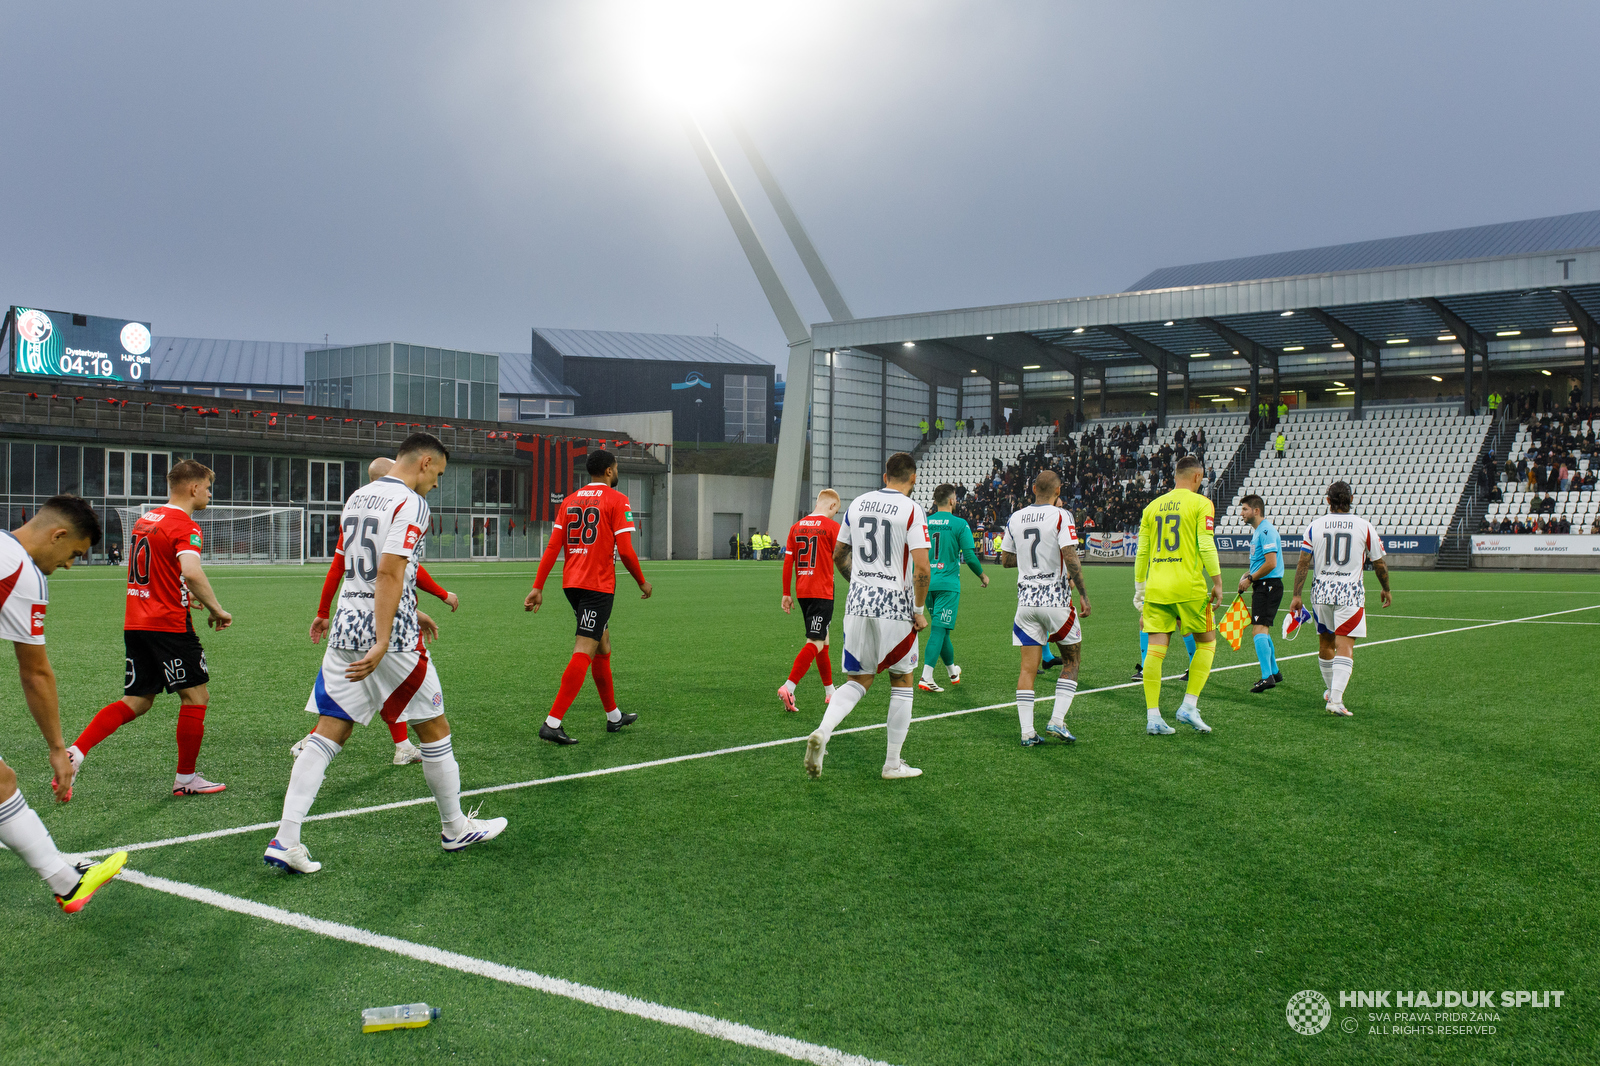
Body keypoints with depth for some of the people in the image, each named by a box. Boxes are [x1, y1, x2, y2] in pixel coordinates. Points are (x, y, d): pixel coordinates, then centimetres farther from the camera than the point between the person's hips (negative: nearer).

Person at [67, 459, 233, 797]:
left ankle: (75, 751, -1)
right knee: (196, 696, 5)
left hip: (135, 625, 8)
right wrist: (216, 610, -21)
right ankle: (186, 778, 12)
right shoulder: (185, 526, -13)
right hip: (169, 626, -8)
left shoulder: (145, 519, 14)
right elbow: (191, 571, -31)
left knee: (137, 701, 14)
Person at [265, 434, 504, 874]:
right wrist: (382, 643, -25)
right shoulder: (411, 504, -11)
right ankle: (455, 829, 22)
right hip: (392, 637, -7)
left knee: (327, 735, 5)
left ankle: (285, 840, -3)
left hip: (345, 630, 7)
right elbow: (389, 574, -21)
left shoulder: (356, 498, 15)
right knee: (434, 730, 9)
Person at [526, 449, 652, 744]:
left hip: (571, 582, 7)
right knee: (584, 652, -9)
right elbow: (626, 551, -11)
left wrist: (538, 587, 6)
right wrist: (643, 582, 3)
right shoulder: (617, 500, -5)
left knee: (603, 644, 19)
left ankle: (613, 715, 30)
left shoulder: (569, 501, 13)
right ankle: (552, 723, -16)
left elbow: (553, 547, 7)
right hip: (599, 584, -7)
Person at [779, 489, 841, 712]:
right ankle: (788, 687, -21)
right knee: (815, 643, -8)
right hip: (822, 592, -7)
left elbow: (788, 562, 9)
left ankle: (830, 691, 26)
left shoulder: (796, 527, 10)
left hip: (802, 592, 7)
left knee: (822, 642, 18)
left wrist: (786, 594, 13)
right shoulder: (832, 526, -6)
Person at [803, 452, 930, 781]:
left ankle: (822, 732, -11)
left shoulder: (857, 504, 8)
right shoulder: (911, 510, -8)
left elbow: (838, 555, 17)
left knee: (859, 680, 14)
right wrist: (920, 611, -5)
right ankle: (893, 764, 17)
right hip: (895, 606, -4)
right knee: (901, 682, 12)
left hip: (858, 603, 4)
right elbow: (921, 566, -16)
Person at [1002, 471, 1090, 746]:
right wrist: (1083, 594, -10)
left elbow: (1006, 560, 14)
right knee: (1071, 660, 13)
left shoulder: (1015, 518, 6)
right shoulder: (1061, 516, -8)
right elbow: (1070, 558, -17)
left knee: (1028, 667, 5)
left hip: (1026, 599, 4)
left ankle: (1027, 732, 2)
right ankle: (1057, 721, 3)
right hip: (1056, 599, -4)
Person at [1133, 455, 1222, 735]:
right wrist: (1217, 583, -4)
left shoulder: (1152, 506, 13)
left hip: (1156, 587, 4)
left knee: (1155, 649, 2)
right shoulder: (1201, 504, -2)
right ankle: (1189, 706, 4)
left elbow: (1142, 552, 14)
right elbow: (1206, 546, -10)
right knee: (1206, 642, 12)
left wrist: (1139, 589, 20)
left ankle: (1153, 717, 0)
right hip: (1188, 586, -4)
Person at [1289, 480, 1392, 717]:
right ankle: (1335, 699, -17)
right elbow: (1379, 564, 5)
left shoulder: (1315, 526, 1)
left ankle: (1331, 691, 35)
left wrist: (1296, 595, 3)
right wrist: (1386, 590, 21)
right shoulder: (1364, 526, -2)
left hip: (1321, 591, 3)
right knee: (1345, 647, -6)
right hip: (1350, 593, -3)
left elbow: (1303, 563, -2)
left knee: (1325, 643, 18)